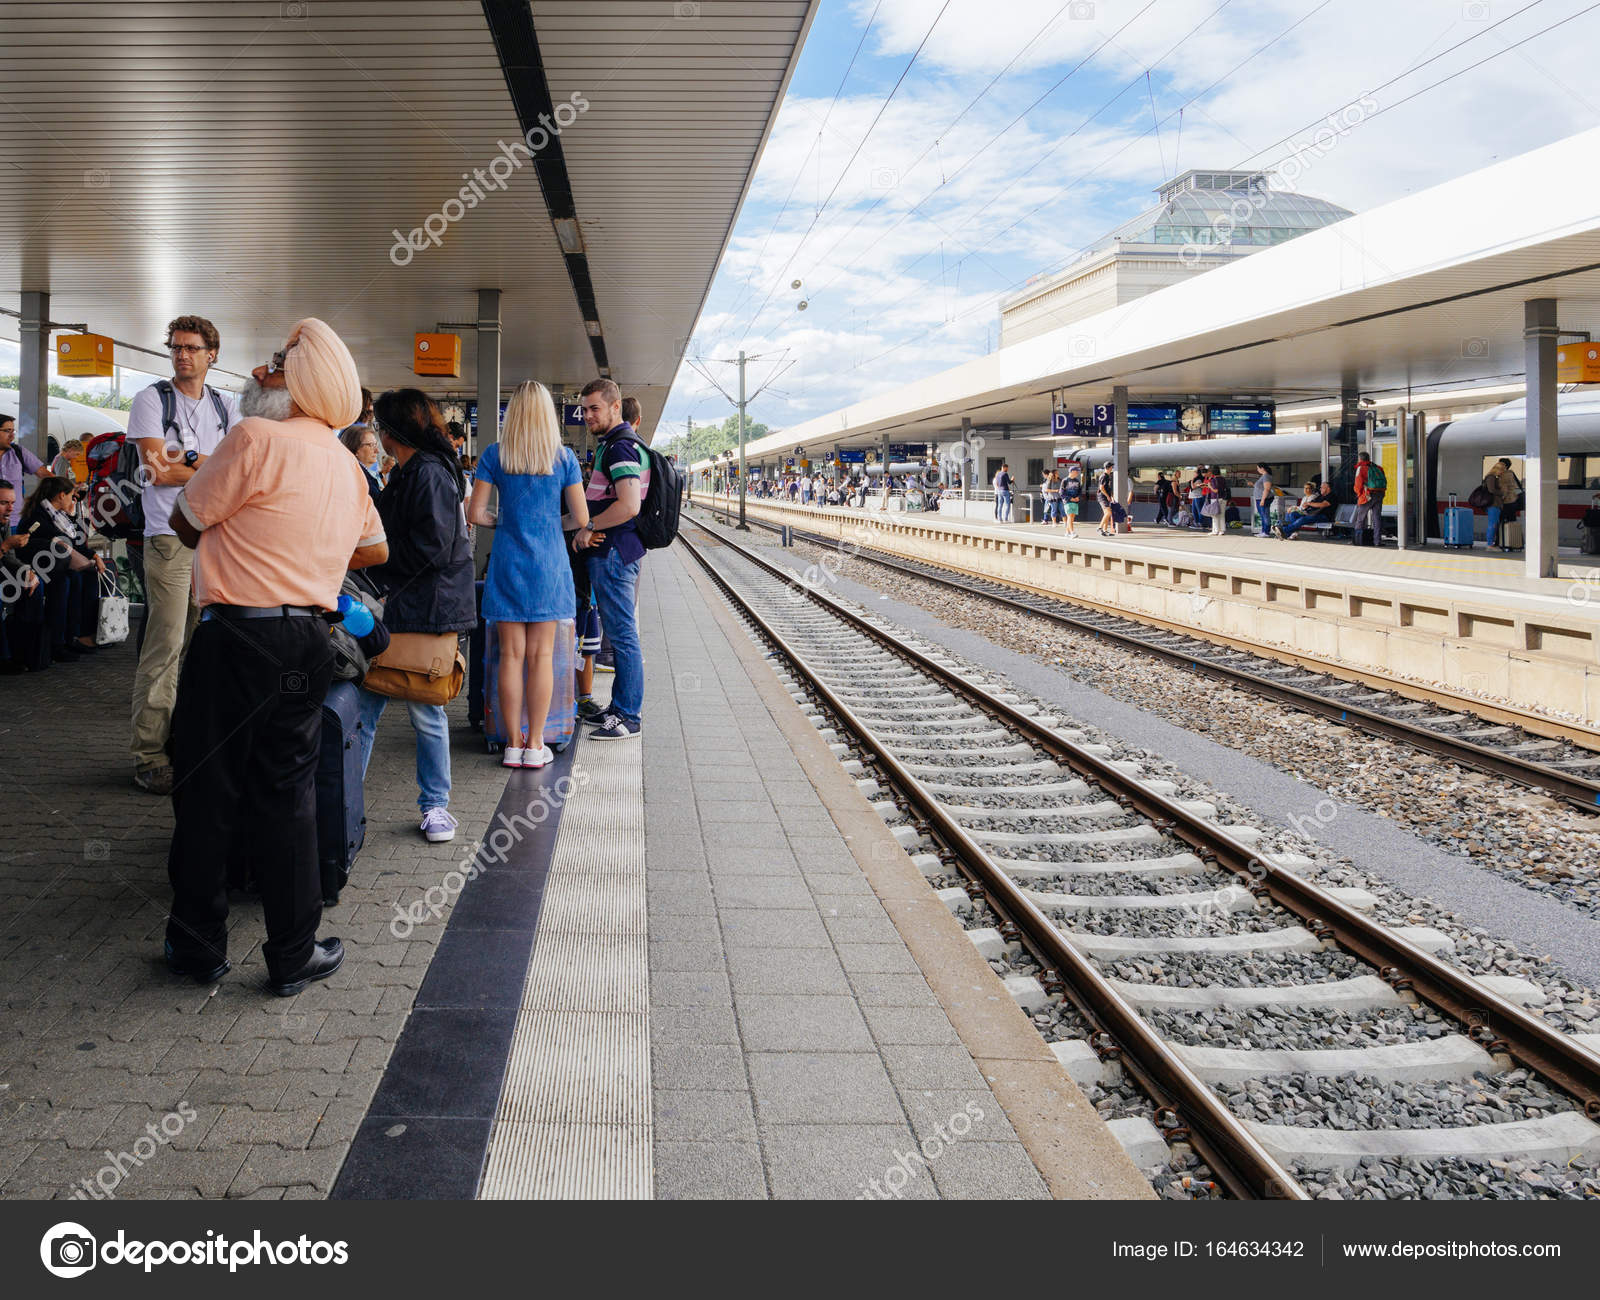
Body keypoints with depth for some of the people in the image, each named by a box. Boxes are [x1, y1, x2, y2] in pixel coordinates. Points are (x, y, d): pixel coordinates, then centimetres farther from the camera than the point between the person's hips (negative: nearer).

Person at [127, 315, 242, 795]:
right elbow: (158, 472, -8)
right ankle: (149, 755, -4)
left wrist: (186, 459, -11)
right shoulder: (151, 401, 3)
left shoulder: (227, 406, 15)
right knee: (165, 646, -8)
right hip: (170, 538, -4)